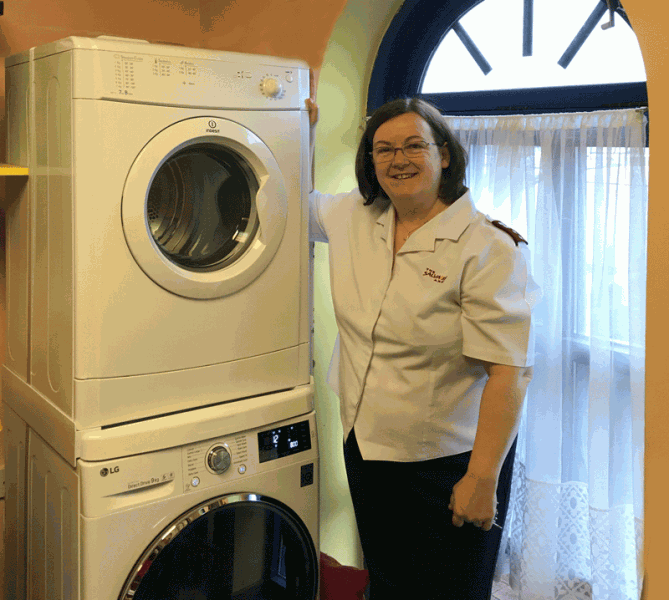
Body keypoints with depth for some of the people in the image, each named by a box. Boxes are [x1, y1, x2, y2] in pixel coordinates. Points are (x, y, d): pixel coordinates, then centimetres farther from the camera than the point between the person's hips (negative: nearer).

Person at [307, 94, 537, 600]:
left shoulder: (488, 248, -19)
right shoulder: (353, 219, -1)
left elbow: (507, 372, -22)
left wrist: (482, 478, -22)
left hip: (448, 460, -5)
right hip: (367, 446, 5)